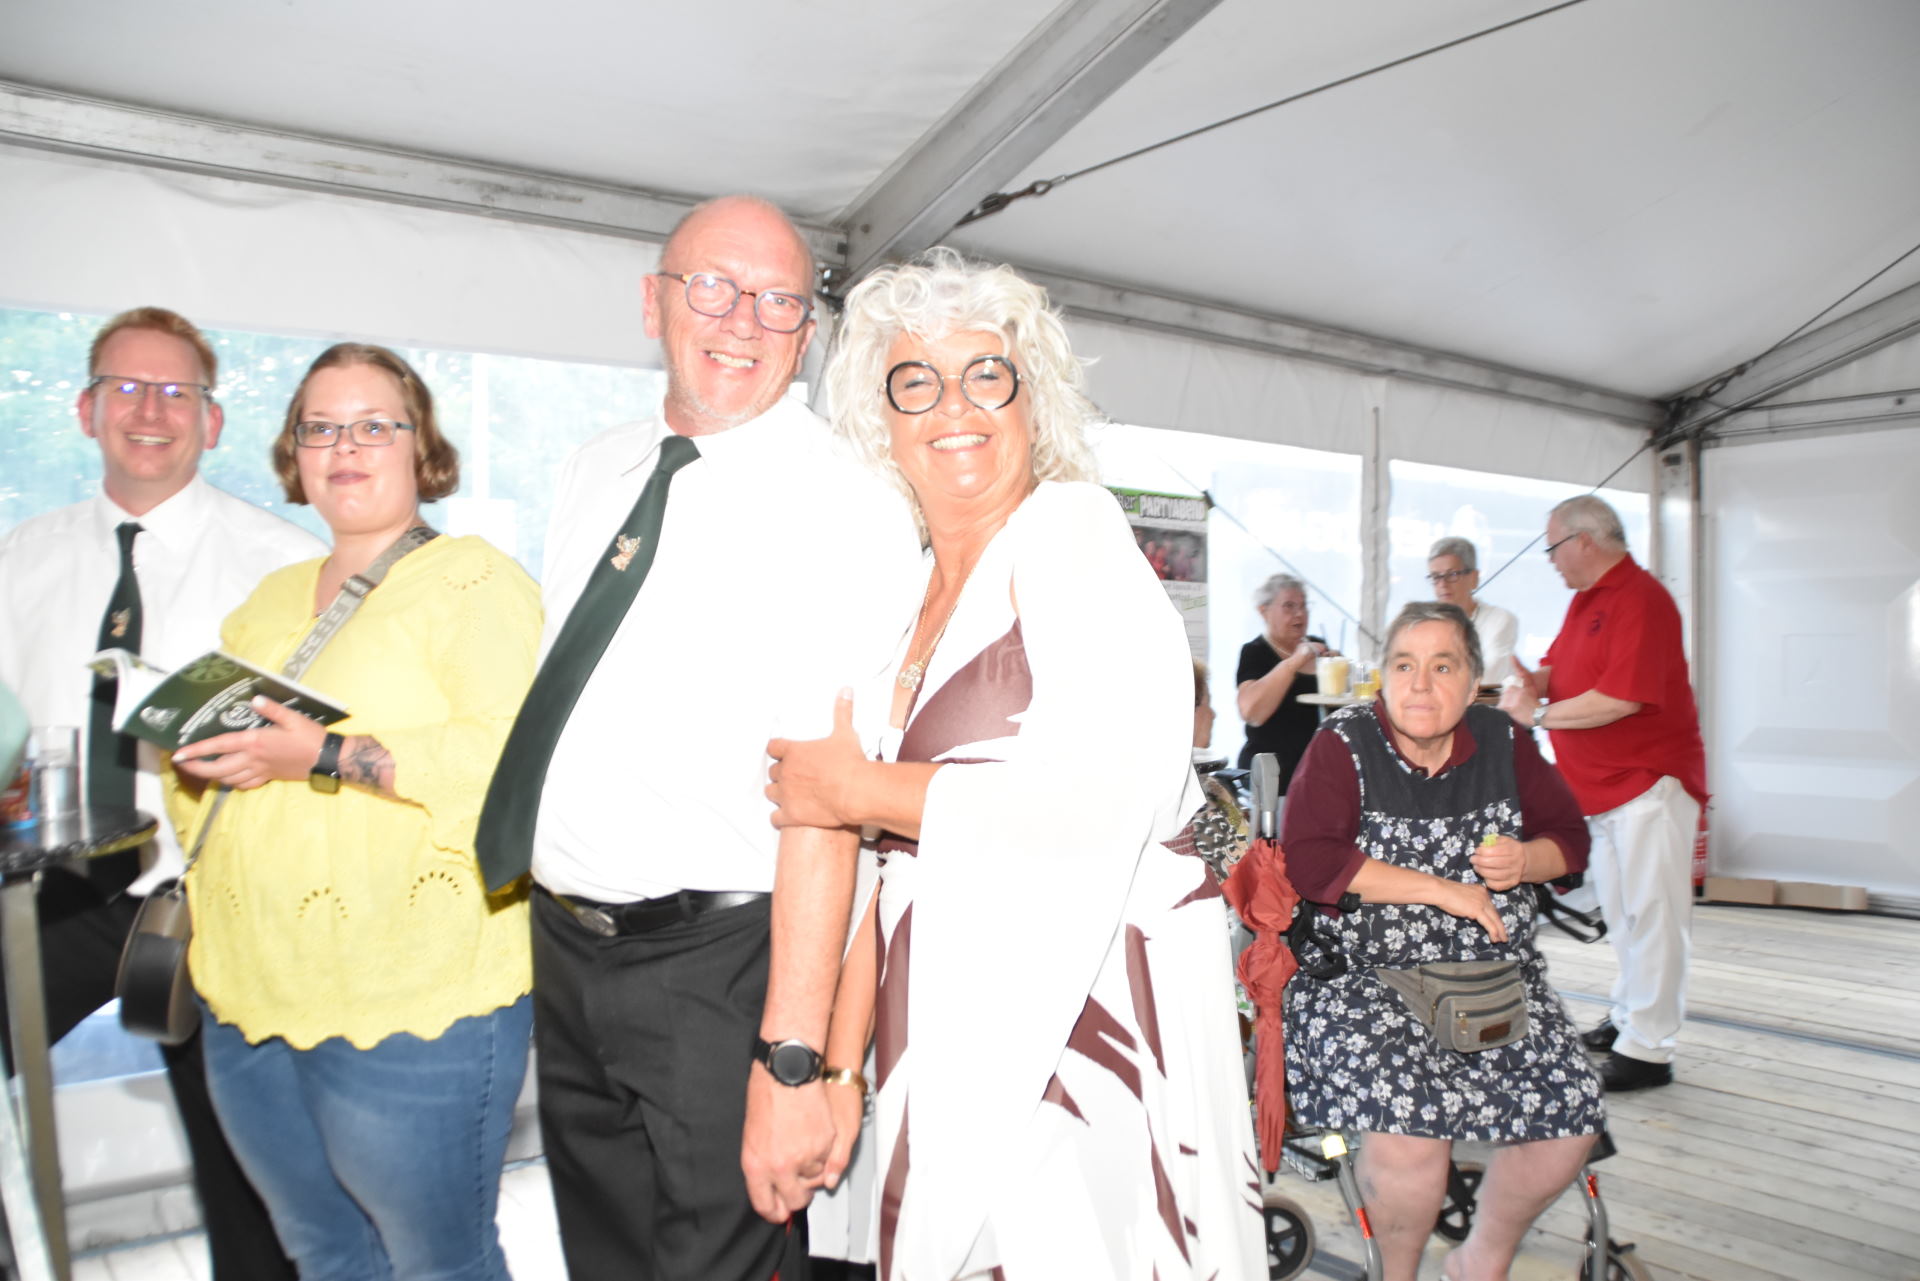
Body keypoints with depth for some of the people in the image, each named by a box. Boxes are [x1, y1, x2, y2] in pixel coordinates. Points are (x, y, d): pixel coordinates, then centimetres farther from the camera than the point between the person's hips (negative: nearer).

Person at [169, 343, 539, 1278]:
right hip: (250, 994, 7)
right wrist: (198, 744, 2)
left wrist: (326, 758, -25)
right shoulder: (270, 598, 17)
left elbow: (514, 757, -19)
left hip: (411, 1006, -7)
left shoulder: (473, 578, -6)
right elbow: (224, 749, 24)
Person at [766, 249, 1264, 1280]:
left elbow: (1102, 794, -24)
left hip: (1083, 1003, -7)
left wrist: (857, 789, -12)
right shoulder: (911, 590, 13)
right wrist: (839, 1060, 13)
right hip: (950, 1018, 7)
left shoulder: (1070, 529, -9)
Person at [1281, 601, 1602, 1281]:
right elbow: (1307, 862, -18)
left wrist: (1526, 860, -7)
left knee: (1570, 1118, -15)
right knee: (1410, 1129, -27)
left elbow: (1570, 835, 17)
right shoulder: (1343, 744, -6)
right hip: (1362, 972, -4)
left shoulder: (1502, 741, 7)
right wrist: (1445, 889, -17)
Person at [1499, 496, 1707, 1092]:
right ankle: (1628, 1017, 29)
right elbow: (1560, 666, 16)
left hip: (1649, 780, -10)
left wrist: (1539, 715, -18)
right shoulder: (1585, 598, 14)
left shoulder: (1640, 598, -18)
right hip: (1601, 784, 10)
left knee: (1650, 913, -6)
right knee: (1618, 911, 17)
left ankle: (1649, 1048, -1)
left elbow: (1622, 697, -26)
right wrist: (1535, 682, -8)